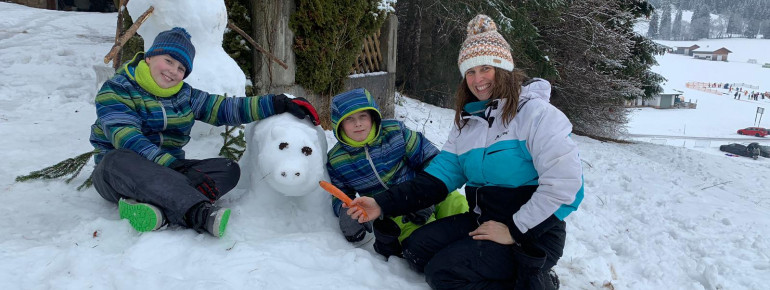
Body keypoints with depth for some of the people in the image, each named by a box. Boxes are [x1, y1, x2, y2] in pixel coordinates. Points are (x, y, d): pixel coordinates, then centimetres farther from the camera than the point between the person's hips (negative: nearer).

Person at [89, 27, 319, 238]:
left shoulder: (184, 95, 10)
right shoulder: (115, 91, -8)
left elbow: (225, 108, 4)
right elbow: (129, 141, -23)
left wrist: (278, 104, -8)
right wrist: (177, 167, -36)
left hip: (168, 175, 5)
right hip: (118, 176, -5)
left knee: (228, 169, -17)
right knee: (117, 160, -40)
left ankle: (156, 208, -40)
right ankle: (197, 212, -50)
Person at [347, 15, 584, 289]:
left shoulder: (535, 113, -15)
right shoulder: (467, 120, 9)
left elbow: (565, 184, -22)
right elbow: (441, 173, 3)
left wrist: (515, 231, -21)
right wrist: (384, 203, -9)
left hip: (533, 234, -8)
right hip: (482, 221, 8)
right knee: (416, 249, -2)